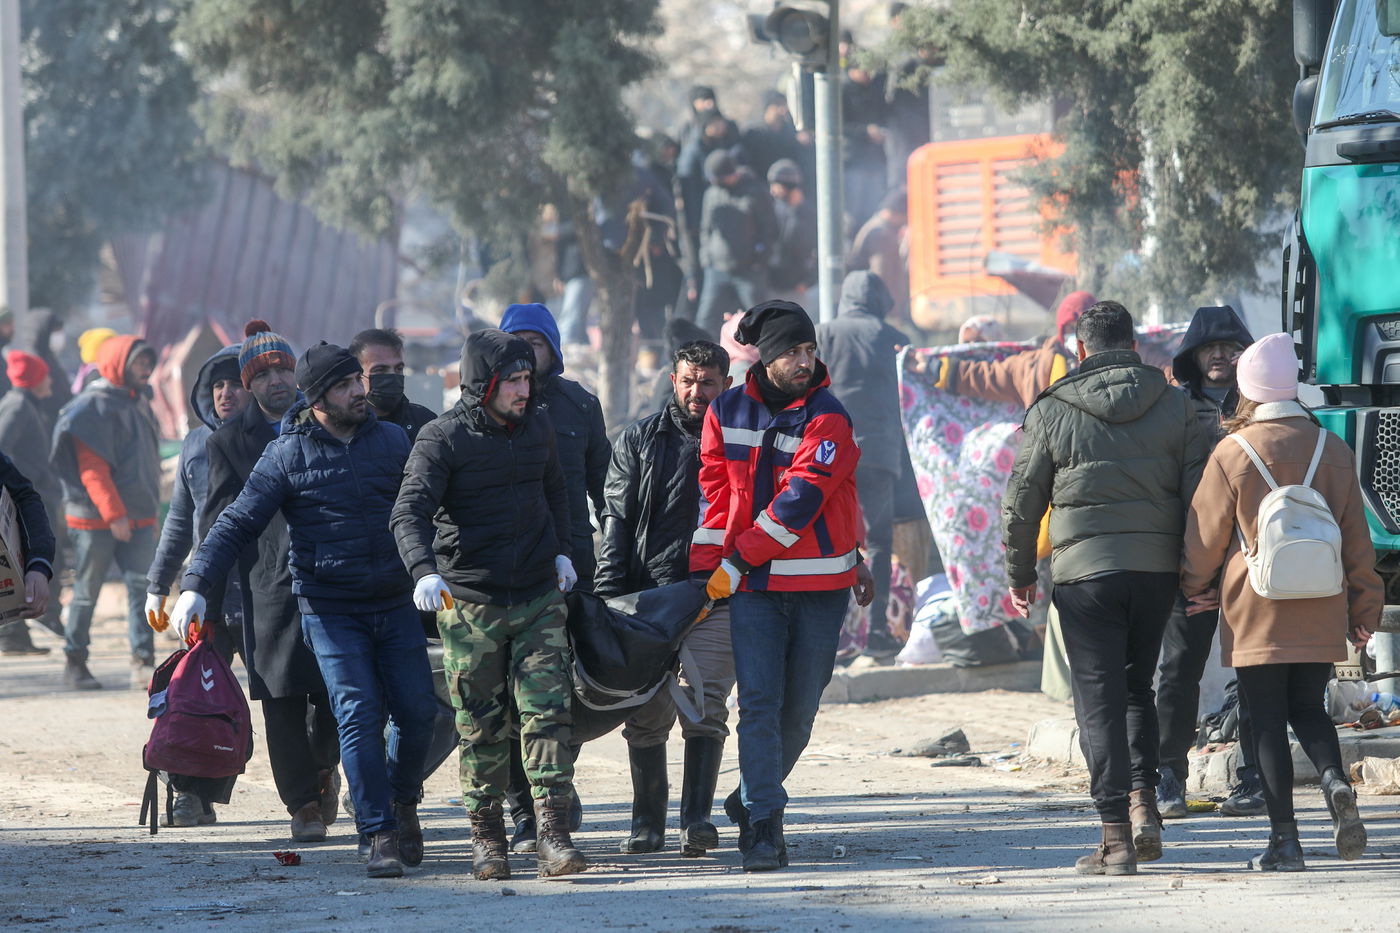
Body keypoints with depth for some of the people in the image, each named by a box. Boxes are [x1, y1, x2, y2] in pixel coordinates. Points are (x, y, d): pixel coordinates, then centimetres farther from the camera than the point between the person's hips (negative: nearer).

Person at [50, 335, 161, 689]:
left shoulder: (139, 404, 15)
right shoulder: (94, 407, -11)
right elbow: (92, 469, -17)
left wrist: (150, 508, 22)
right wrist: (113, 514, -21)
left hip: (138, 517, 7)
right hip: (95, 518, -7)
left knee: (142, 587, -5)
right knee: (87, 591, 3)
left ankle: (143, 661, -9)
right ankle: (75, 663, 13)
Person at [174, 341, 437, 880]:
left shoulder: (393, 440, 7)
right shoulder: (288, 455, -3)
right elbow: (238, 524, -5)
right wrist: (197, 586, -16)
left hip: (395, 604, 3)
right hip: (329, 609, -3)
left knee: (418, 711, -1)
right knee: (358, 716, -12)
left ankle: (402, 803, 26)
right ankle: (380, 835, -7)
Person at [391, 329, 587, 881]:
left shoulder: (537, 426, 8)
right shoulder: (443, 440, -9)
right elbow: (409, 512, -20)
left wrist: (561, 550, 20)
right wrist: (425, 571, -36)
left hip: (538, 597, 3)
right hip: (469, 603, -3)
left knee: (548, 711, -7)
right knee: (482, 726, 3)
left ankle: (553, 836, -10)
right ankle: (486, 838, 13)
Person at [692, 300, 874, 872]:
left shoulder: (828, 420, -7)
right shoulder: (727, 413, 4)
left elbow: (800, 499, -15)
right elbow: (715, 492, 7)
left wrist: (738, 559, -17)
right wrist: (705, 569, -2)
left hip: (820, 586, -1)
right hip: (753, 587, 1)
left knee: (799, 708, 7)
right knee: (759, 702, -10)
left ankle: (751, 802, 28)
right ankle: (764, 825, -10)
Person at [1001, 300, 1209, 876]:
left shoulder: (1051, 412, -1)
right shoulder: (1174, 407, 4)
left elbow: (1022, 502, 2)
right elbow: (1198, 495, 3)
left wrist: (1020, 575, 14)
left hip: (1085, 570, -3)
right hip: (1156, 568, 3)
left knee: (1099, 699, 0)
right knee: (1137, 687, 21)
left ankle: (1117, 838, -4)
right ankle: (1143, 800, 4)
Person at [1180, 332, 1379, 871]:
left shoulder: (1233, 454, -8)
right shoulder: (1333, 451, 2)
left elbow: (1206, 534, 0)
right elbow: (1356, 537, 7)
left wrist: (1197, 587, 18)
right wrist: (1364, 608, 16)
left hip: (1256, 615, -3)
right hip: (1320, 614, 3)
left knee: (1268, 724, 2)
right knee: (1308, 710, 16)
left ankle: (1284, 840, -1)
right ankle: (1335, 782, -13)